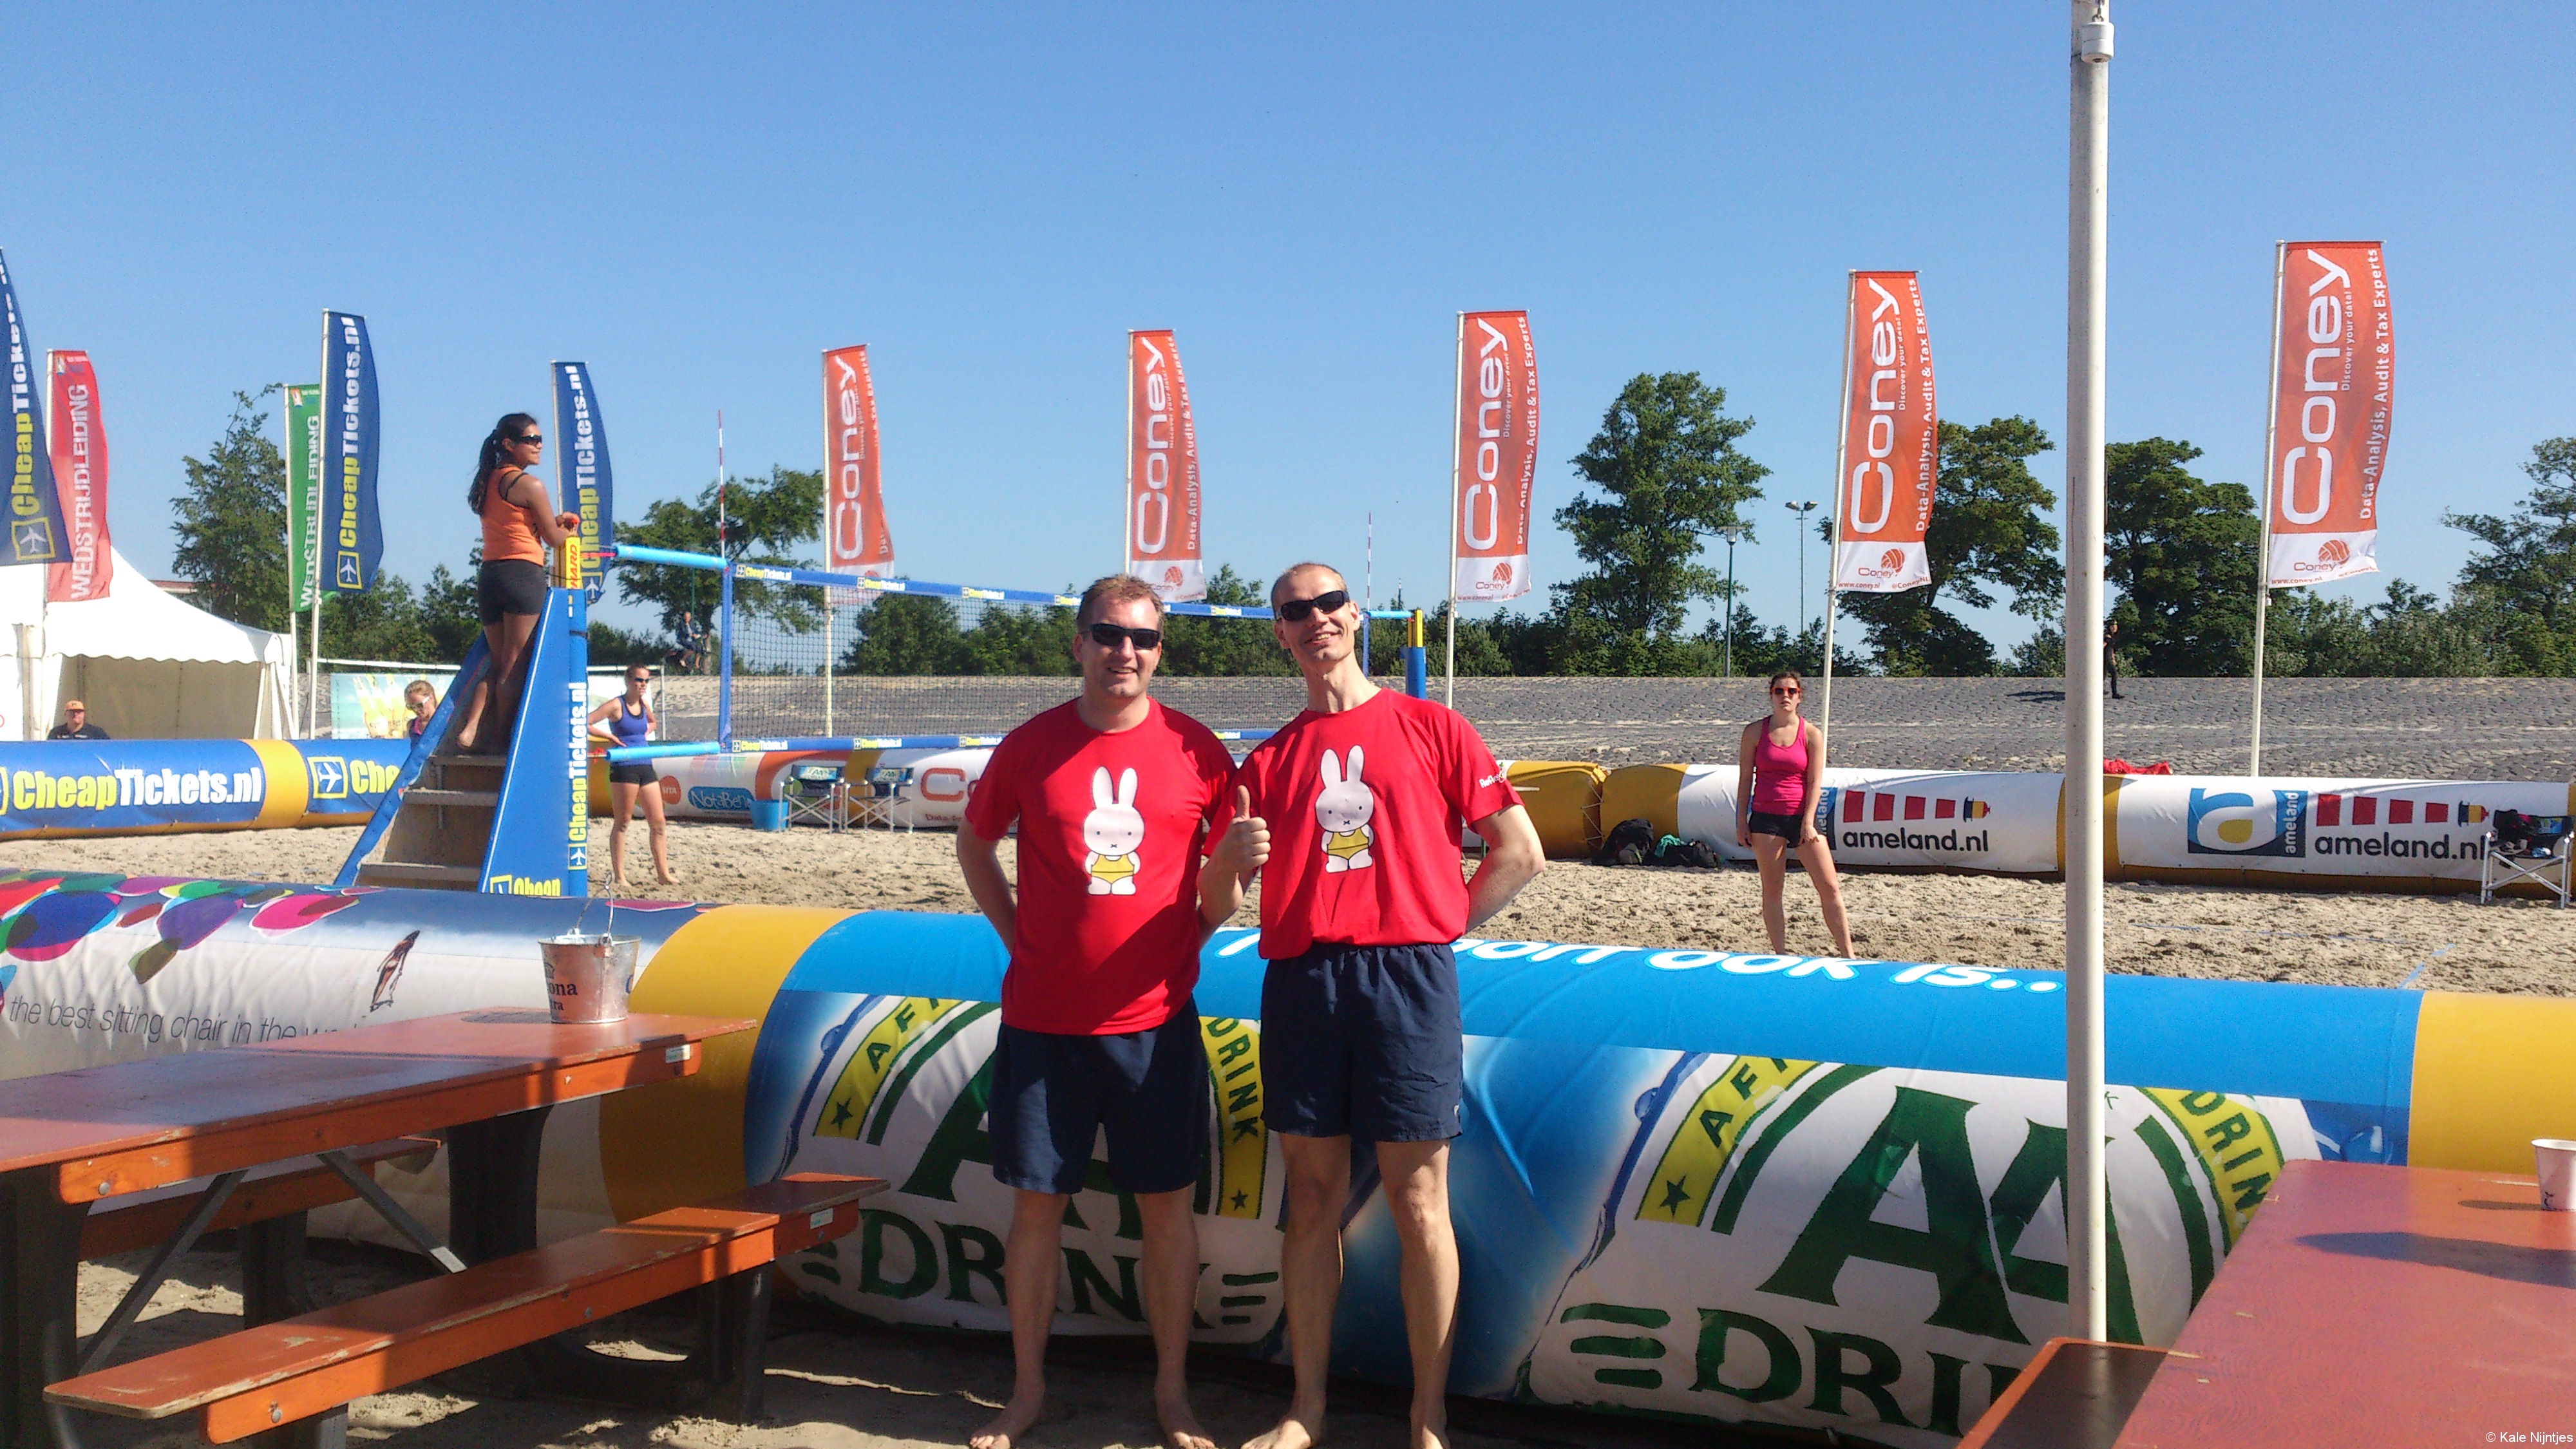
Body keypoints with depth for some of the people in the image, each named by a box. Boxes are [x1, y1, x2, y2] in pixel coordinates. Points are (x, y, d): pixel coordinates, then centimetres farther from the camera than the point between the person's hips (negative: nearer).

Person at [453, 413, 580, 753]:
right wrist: (567, 528, 18)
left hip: (488, 574, 8)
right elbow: (554, 538, -3)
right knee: (513, 666, -2)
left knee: (496, 661, 14)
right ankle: (500, 738, 0)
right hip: (523, 574, -8)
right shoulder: (529, 484, -8)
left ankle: (470, 729, 3)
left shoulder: (489, 480, 16)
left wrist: (554, 521, 18)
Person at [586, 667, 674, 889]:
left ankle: (663, 873, 10)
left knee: (658, 823, 5)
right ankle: (618, 876, 6)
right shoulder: (616, 706, -8)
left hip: (646, 767, 7)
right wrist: (611, 737, -14)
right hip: (624, 768, -7)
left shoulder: (644, 705, 11)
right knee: (621, 823, 0)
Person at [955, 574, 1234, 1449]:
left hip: (1155, 1019, 0)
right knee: (1036, 1205, 7)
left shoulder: (1195, 751, -2)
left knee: (1167, 1205, 6)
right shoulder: (1031, 747, 0)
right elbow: (974, 844, 15)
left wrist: (1190, 928, 1)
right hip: (1043, 1019, 0)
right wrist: (1018, 931, 5)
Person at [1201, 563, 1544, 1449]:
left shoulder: (1429, 728, 7)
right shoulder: (1269, 761, 14)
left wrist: (1438, 925, 4)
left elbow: (1521, 854, 6)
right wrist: (1228, 860, -10)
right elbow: (1214, 908, 11)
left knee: (1418, 1202, -1)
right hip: (1300, 982, 3)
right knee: (1312, 1197, 7)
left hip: (1406, 978, -3)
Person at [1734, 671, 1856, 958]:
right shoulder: (1755, 732, 3)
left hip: (1802, 816, 0)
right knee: (1772, 890, 3)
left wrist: (1808, 823, -10)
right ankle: (1780, 954, 9)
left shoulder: (1812, 734, 2)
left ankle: (1847, 955, 3)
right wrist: (1741, 822, 0)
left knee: (1830, 888, -3)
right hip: (1766, 817, 0)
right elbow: (1745, 779, 5)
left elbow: (1815, 781, -1)